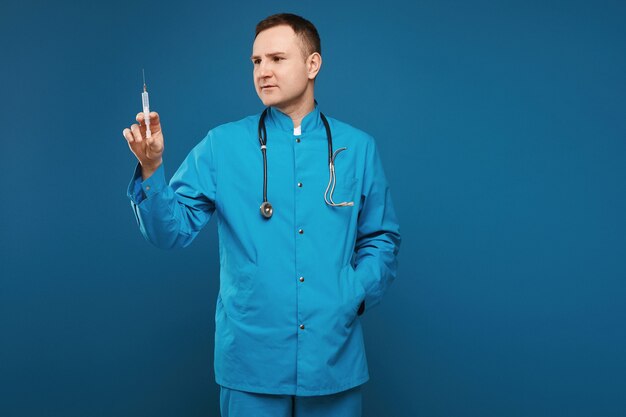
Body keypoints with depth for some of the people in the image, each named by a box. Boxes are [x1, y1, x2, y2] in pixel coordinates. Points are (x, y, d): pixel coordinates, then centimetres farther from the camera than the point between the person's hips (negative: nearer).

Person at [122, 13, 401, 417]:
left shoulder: (358, 148, 3)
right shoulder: (222, 145, -1)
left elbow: (381, 240, 9)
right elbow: (173, 229, -5)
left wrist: (356, 295, -6)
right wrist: (151, 169, -20)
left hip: (334, 356, 2)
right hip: (251, 358, -1)